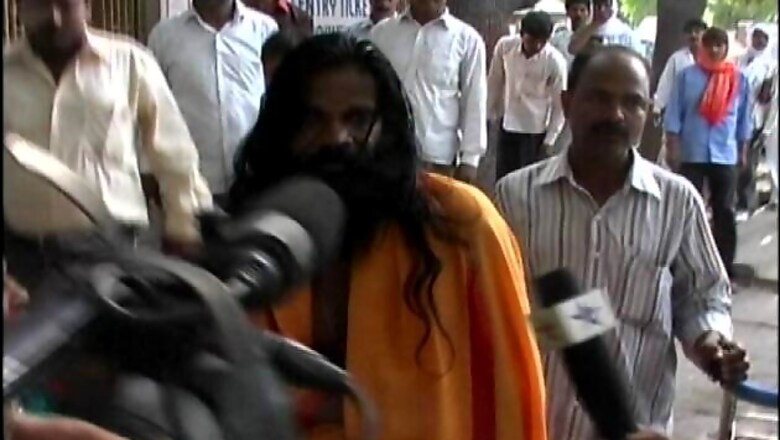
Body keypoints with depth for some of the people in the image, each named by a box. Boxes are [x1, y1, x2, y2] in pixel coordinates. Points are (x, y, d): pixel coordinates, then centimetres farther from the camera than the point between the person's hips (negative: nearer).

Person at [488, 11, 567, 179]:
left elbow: (560, 105, -11)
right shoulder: (504, 46, -12)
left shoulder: (555, 61, -19)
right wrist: (489, 115, 10)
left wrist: (549, 140, -11)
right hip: (507, 125, 3)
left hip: (535, 131, -3)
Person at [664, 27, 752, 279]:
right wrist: (672, 148, -6)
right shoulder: (687, 76, -2)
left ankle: (725, 267, 13)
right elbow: (674, 115, -1)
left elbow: (744, 121, 9)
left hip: (725, 155, 1)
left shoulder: (739, 80, 3)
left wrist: (743, 152, 9)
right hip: (691, 154, -1)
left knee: (725, 212, 6)